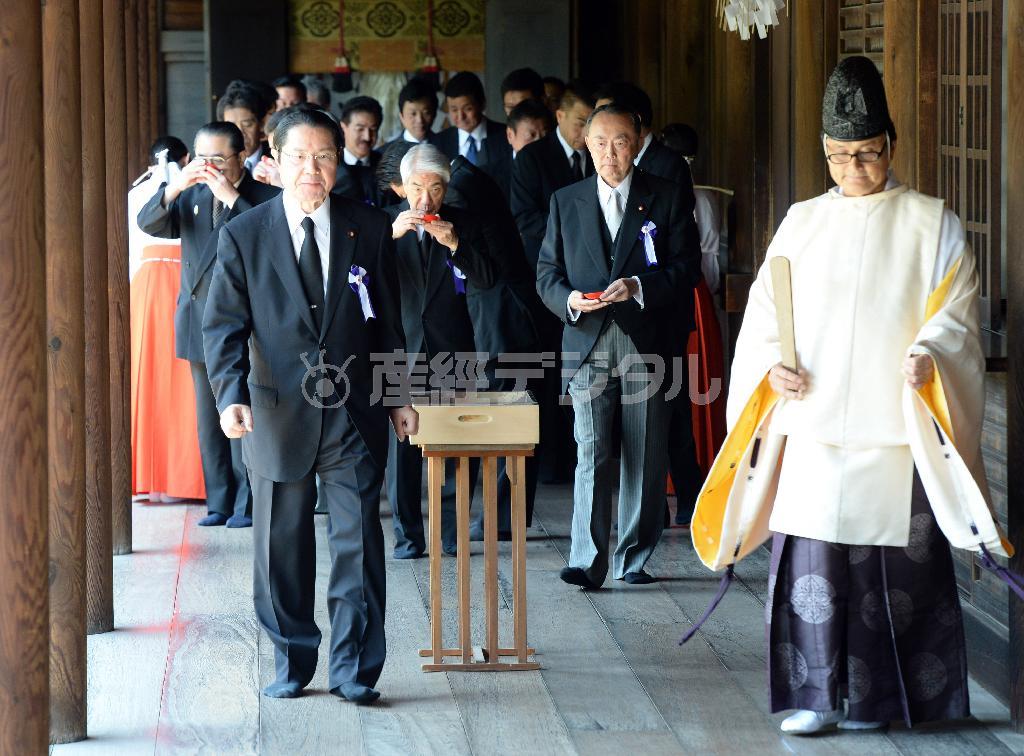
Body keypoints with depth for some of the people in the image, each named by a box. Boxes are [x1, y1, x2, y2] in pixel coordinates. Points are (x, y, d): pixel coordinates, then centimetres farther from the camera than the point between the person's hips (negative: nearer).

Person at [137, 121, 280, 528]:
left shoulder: (264, 195, -3)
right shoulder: (191, 194, 12)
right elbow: (149, 224, 1)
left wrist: (232, 198, -21)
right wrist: (175, 186, -14)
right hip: (199, 322, 6)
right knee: (209, 418, 9)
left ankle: (246, 504, -2)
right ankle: (219, 502, 14)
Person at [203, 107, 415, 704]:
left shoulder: (370, 230, 4)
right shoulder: (244, 236, 0)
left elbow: (387, 320, 11)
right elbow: (224, 325, -3)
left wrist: (399, 395, 11)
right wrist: (232, 395, -17)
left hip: (355, 413, 0)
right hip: (278, 411, 0)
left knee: (359, 541, -2)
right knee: (282, 545, 8)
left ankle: (354, 670, 5)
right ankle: (292, 664, 21)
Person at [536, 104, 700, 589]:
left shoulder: (666, 198, 6)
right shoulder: (565, 202, 12)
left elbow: (686, 267, 1)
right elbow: (546, 272, 12)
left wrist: (639, 287, -16)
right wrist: (568, 298, -10)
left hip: (645, 345, 0)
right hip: (587, 344, 0)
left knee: (644, 457, 4)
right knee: (591, 453, -8)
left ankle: (634, 557, 13)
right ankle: (587, 562, -11)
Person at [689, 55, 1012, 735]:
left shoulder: (933, 226, 4)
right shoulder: (802, 224, 13)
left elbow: (955, 316, 0)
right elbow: (764, 312, 14)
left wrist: (929, 354, -20)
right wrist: (772, 366, -5)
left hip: (892, 428, -2)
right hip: (810, 424, 2)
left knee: (889, 567, -1)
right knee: (811, 559, -2)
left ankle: (875, 698, 9)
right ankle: (817, 695, 5)